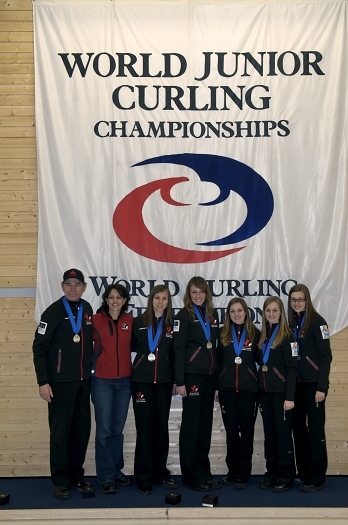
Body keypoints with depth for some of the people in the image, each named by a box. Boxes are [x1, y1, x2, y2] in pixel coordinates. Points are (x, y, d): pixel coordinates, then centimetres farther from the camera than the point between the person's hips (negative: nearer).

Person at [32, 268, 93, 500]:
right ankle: (61, 480, 10)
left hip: (83, 380, 5)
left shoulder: (87, 309, 8)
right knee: (60, 430, -1)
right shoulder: (53, 312, -8)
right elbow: (40, 348, -10)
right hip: (60, 381, -5)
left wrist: (89, 371, 11)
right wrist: (43, 382, -14)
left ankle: (77, 475, 22)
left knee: (82, 429, 9)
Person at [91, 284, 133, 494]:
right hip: (102, 381, -3)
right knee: (104, 430, -2)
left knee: (118, 429, 12)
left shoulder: (130, 320, 4)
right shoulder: (96, 320, -4)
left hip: (124, 381, 3)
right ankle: (106, 476, 6)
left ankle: (117, 471, 24)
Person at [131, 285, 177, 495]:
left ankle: (161, 472, 21)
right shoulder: (138, 323, 2)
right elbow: (131, 346, 10)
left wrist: (176, 379, 5)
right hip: (141, 380, -2)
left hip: (164, 381, 2)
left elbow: (174, 354, 8)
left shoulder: (172, 325, 5)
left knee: (162, 428, 8)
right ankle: (144, 478, 6)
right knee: (144, 429, -2)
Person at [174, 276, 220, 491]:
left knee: (206, 423, 10)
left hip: (210, 376, 6)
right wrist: (180, 381, -14)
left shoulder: (213, 315, 12)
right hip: (192, 375, -6)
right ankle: (192, 475, 6)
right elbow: (179, 349, -9)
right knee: (191, 424, -1)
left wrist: (218, 374, 11)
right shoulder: (184, 316, -4)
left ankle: (204, 472, 18)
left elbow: (215, 345, 15)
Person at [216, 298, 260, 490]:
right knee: (231, 430, 7)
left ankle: (243, 474, 9)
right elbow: (218, 362, 9)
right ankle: (232, 471, 19)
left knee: (246, 430, 2)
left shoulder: (255, 333, 2)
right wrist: (216, 387, 7)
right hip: (227, 389, 2)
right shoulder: (223, 334, 7)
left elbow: (261, 360, 5)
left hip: (248, 389, -2)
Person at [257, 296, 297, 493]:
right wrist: (259, 391, 8)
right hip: (265, 392, 6)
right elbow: (261, 364, 12)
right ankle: (272, 473, 20)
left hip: (281, 392, -6)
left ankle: (286, 476, 9)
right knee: (269, 433, 11)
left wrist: (290, 397, -16)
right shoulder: (263, 335, 11)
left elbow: (292, 368, -11)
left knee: (283, 432, -1)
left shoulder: (287, 335, -8)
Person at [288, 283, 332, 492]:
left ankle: (317, 477, 6)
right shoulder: (292, 323, 10)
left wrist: (321, 387, -16)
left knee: (315, 429, -2)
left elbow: (326, 356, -11)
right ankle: (303, 472, 22)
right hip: (296, 383, 6)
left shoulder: (317, 321, -8)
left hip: (313, 383, -6)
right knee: (298, 427, 11)